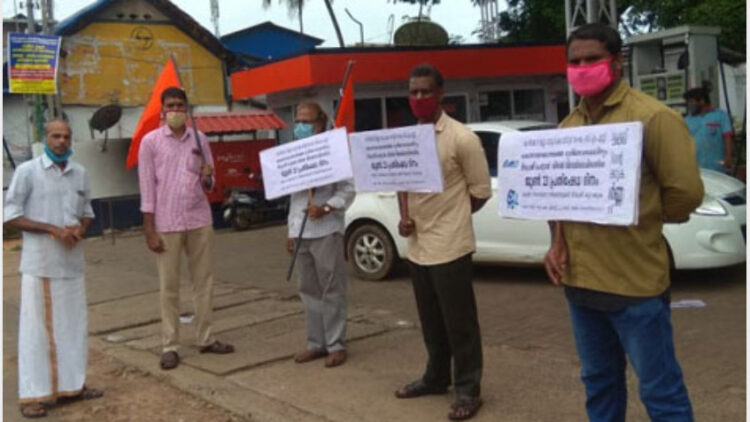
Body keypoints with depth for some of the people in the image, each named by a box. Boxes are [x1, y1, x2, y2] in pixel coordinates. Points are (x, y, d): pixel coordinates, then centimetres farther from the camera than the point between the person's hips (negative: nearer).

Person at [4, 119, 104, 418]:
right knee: (36, 328, -1)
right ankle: (32, 395, 6)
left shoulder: (80, 173, 9)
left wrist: (80, 230, -5)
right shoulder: (27, 171, -5)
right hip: (39, 263, -5)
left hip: (72, 261, 5)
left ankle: (71, 385, 21)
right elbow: (10, 216, -8)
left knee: (73, 324, 10)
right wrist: (54, 229, -16)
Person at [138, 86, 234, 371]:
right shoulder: (150, 141, -2)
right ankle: (170, 347, 11)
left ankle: (205, 338, 21)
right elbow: (147, 187, -4)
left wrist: (207, 177, -12)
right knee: (169, 288, 3)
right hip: (167, 224, -3)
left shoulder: (199, 139, 7)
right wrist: (149, 229, -8)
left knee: (204, 282, 9)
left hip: (200, 221, 4)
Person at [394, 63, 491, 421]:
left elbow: (481, 190, -6)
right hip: (417, 246, 7)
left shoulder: (461, 138, -11)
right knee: (431, 320, 18)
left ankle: (468, 389, 14)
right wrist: (405, 217, 0)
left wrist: (450, 217, 1)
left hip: (449, 245, -7)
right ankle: (436, 377, 33)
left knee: (459, 321, 2)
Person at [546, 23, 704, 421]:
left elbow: (686, 193, -12)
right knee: (599, 384, 20)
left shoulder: (652, 117, -10)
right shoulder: (568, 125, 11)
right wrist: (557, 242, 3)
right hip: (579, 279, 7)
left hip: (634, 281, -6)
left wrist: (639, 223, 0)